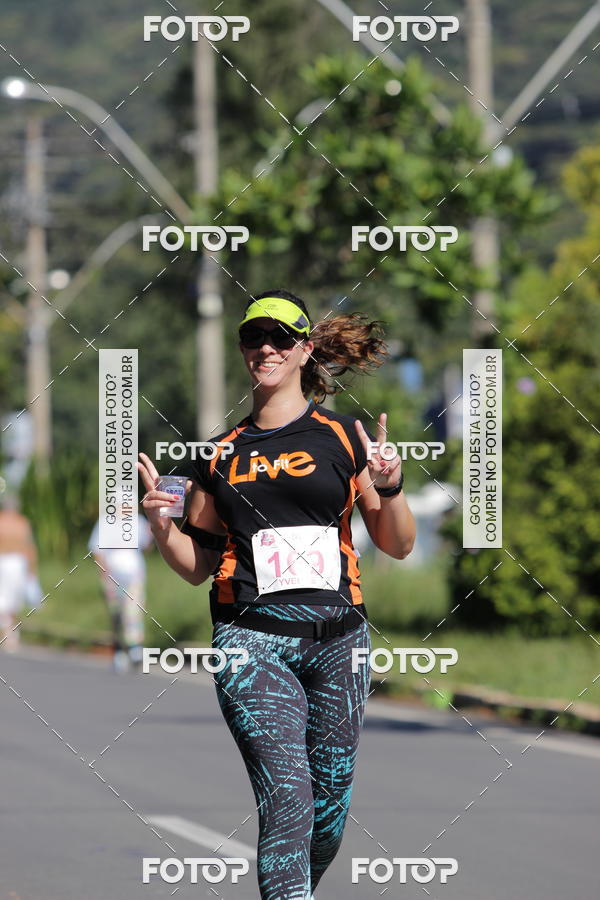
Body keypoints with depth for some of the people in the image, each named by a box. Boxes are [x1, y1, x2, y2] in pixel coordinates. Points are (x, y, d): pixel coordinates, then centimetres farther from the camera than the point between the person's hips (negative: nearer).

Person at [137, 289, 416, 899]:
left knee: (329, 806, 5)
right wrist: (161, 523, -1)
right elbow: (197, 565, 18)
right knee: (287, 798, -17)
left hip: (337, 641, 1)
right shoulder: (222, 454, 12)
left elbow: (398, 547, 9)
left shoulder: (342, 437, 8)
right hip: (251, 638, -1)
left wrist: (389, 488, -9)